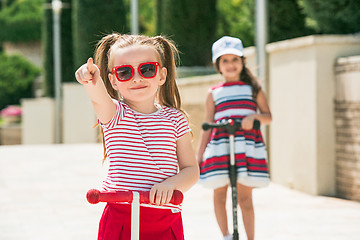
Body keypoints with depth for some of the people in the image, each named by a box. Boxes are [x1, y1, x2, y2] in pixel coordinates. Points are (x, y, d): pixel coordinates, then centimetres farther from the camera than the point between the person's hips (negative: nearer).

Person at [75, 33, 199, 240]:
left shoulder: (175, 119, 6)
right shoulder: (114, 113, 0)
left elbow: (191, 170, 7)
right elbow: (100, 99, -25)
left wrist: (170, 184, -14)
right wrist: (92, 81, -47)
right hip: (120, 220, -2)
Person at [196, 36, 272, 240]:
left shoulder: (252, 88, 11)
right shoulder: (214, 93, 11)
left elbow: (268, 116, 7)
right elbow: (207, 126, 11)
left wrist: (253, 116, -15)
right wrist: (198, 155, 5)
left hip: (247, 146, -1)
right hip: (220, 148, 1)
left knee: (245, 197, -2)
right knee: (219, 194, 0)